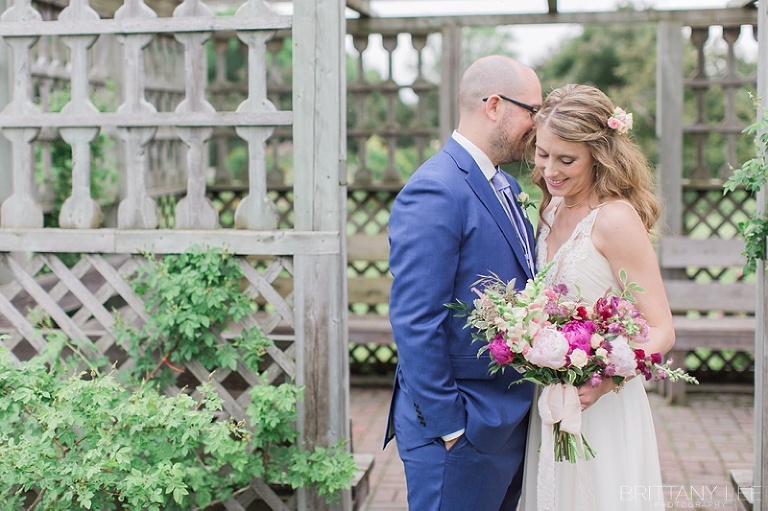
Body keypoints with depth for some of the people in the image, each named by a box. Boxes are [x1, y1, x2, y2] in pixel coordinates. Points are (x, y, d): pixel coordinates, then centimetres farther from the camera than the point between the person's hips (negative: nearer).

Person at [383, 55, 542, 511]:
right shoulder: (435, 191, -18)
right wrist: (446, 426, -19)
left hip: (512, 419, 9)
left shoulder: (507, 187, 12)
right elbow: (416, 323, -22)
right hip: (462, 431, -9)